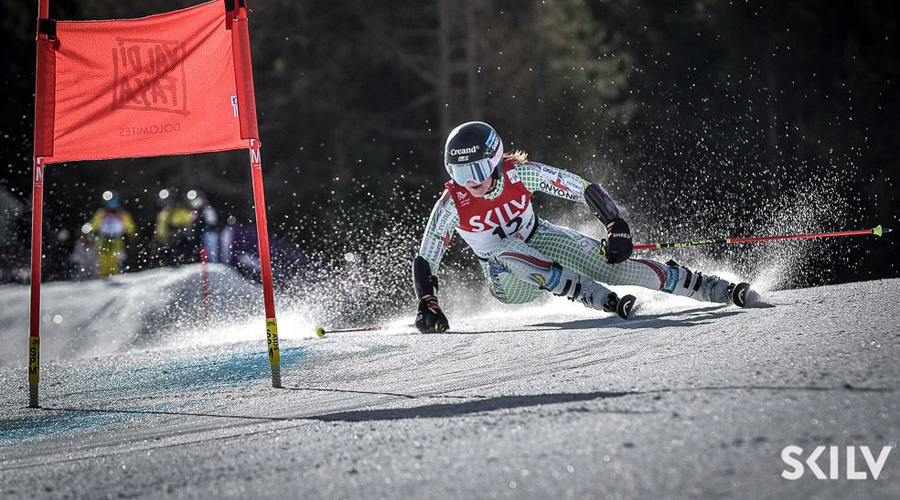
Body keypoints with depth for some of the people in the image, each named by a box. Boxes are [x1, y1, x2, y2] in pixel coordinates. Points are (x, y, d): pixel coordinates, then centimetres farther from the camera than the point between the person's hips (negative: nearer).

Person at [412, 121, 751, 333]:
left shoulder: (520, 174, -22)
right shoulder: (451, 206, -23)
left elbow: (585, 190, -16)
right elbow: (424, 262, -15)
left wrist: (617, 228, -23)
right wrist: (427, 306, -28)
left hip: (541, 239, 1)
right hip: (509, 282, -1)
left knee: (615, 266, -18)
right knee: (506, 248, -35)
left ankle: (716, 290, -10)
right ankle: (604, 300, -36)